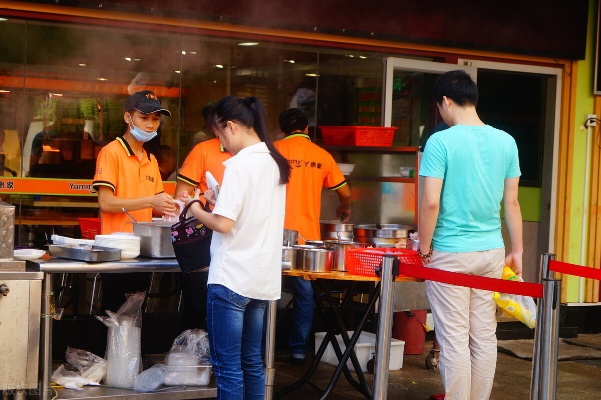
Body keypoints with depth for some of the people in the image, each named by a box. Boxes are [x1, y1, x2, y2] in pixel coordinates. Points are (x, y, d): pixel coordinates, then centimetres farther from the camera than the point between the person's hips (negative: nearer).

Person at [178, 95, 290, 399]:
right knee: (251, 361, 15)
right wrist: (221, 201, 14)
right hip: (263, 278, 8)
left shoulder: (241, 163, -15)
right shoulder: (276, 163, 10)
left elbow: (224, 224, -18)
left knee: (227, 366, -1)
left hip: (232, 278, -8)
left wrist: (196, 210, -2)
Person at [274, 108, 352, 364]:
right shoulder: (322, 156, 7)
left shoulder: (274, 150, 1)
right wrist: (345, 210, 34)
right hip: (308, 235, 1)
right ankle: (299, 349, 12)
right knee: (304, 293, 10)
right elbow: (345, 193, 13)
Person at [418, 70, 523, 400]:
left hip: (450, 253, -5)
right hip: (491, 251, 5)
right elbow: (511, 202, 7)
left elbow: (431, 202, -15)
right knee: (485, 337, 11)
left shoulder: (441, 142, -12)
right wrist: (517, 251, 14)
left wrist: (424, 249, -3)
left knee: (454, 339, 1)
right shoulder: (506, 142, 3)